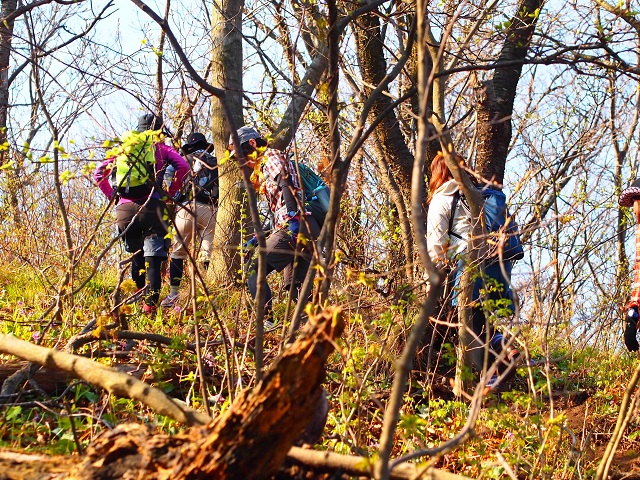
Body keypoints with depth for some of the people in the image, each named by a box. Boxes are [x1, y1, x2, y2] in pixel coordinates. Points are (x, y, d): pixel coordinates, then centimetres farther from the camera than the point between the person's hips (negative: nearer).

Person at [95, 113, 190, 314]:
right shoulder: (161, 149, 11)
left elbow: (99, 172, 14)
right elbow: (183, 166, -6)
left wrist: (113, 196, 17)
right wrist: (170, 193, 2)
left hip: (124, 209, 3)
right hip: (151, 206, -3)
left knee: (136, 256, 19)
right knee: (152, 258, -5)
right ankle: (150, 302, -16)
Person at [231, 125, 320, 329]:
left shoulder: (272, 157, 2)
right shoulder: (263, 168, 31)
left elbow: (285, 184, -16)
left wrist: (292, 216, -29)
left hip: (294, 227, -10)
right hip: (307, 232, 10)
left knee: (254, 270, -10)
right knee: (296, 285, 10)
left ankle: (266, 321, -20)